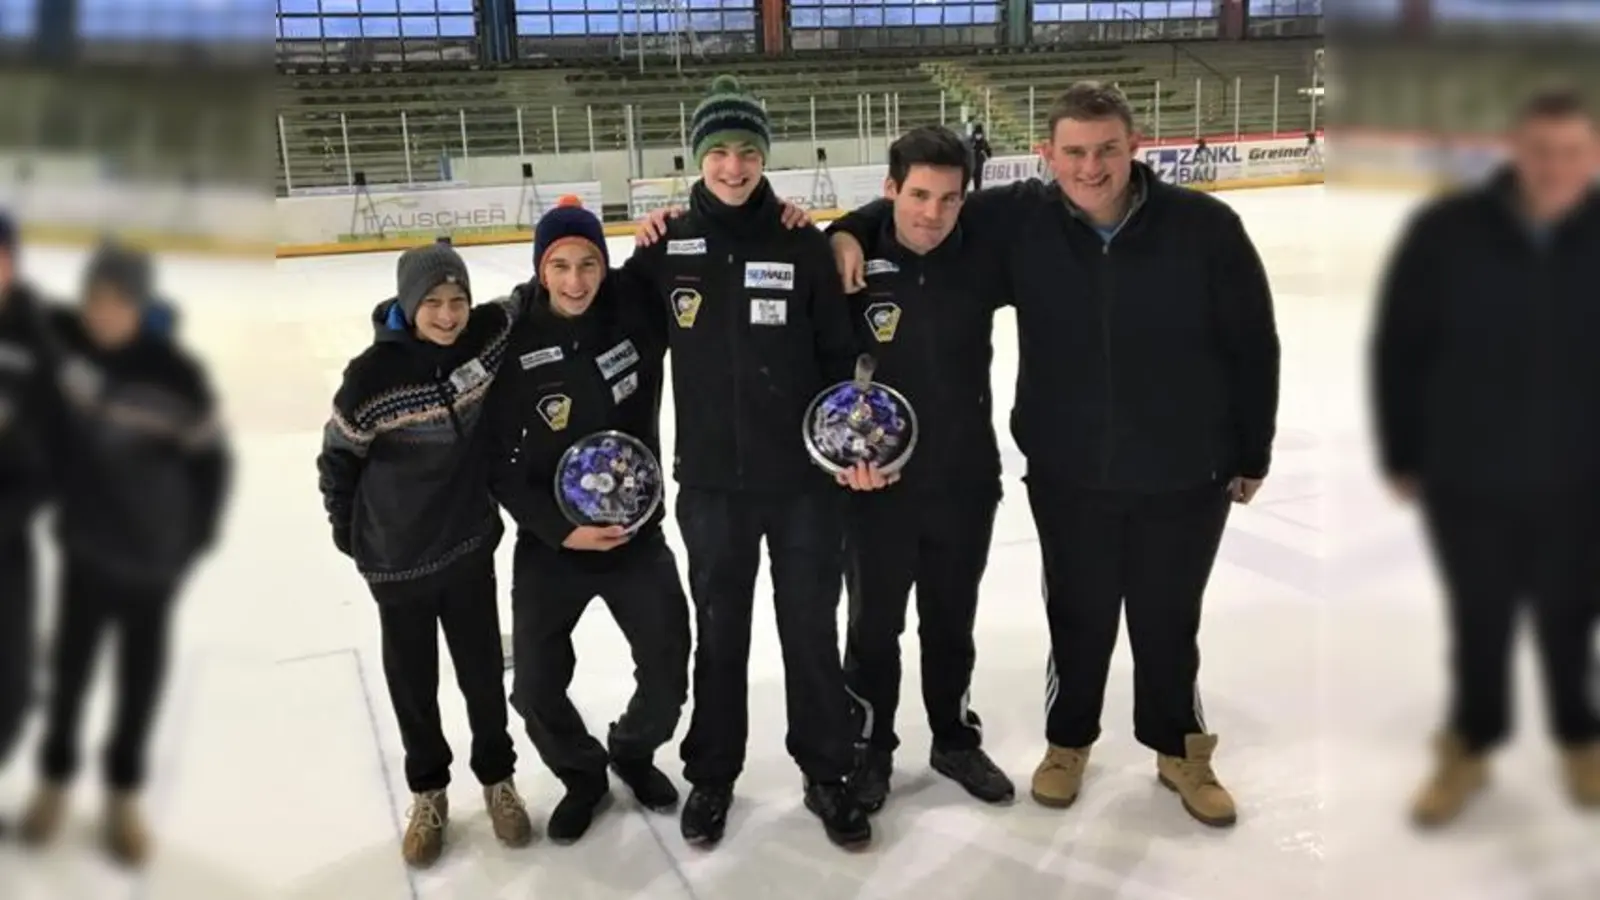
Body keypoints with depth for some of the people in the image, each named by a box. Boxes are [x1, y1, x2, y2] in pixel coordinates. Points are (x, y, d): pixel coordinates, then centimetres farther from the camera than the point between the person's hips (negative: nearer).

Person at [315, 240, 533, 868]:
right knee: (411, 682, 13)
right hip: (397, 560, -2)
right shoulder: (373, 375, -19)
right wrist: (350, 532, 4)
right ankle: (428, 793, 35)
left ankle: (497, 780, 36)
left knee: (483, 673, 14)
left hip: (470, 545, 2)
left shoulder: (490, 334, -11)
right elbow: (338, 458, -6)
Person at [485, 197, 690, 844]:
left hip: (637, 533, 1)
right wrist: (558, 527, -17)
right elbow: (496, 462, -10)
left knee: (669, 674, 8)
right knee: (536, 689, 5)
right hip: (550, 544, -1)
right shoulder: (513, 346, -15)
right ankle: (583, 776, 34)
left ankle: (633, 750, 39)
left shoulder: (636, 307, -11)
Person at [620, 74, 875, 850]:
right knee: (719, 634, 15)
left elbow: (840, 355, 0)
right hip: (711, 482, 1)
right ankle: (711, 775, 33)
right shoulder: (667, 250, -1)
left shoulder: (803, 246, -4)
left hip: (806, 478, -1)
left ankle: (827, 775, 29)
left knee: (812, 632, 12)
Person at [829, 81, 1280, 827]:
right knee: (1079, 616, 17)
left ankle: (1179, 747, 41)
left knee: (1168, 620, 17)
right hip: (1068, 475, 1)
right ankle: (1068, 740, 41)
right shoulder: (1020, 221, -10)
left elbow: (1253, 346, -5)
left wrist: (1251, 455, 1)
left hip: (1185, 475, 0)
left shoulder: (1204, 227, -13)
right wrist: (851, 232, -18)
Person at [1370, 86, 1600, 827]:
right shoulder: (1444, 231, -12)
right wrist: (1401, 455, -1)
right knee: (1479, 620, 16)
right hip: (1465, 477, 0)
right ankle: (1471, 746, 38)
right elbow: (1398, 349, -5)